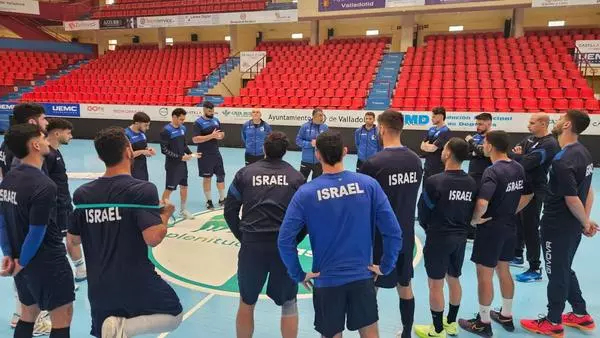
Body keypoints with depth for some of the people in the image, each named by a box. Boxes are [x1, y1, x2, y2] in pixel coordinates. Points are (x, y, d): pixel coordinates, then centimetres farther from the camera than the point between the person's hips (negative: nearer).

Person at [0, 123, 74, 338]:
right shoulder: (44, 185, -23)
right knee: (62, 318, 5)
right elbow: (37, 233, -21)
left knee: (28, 314, 23)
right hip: (48, 262, -8)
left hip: (22, 260, 8)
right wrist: (21, 263, -8)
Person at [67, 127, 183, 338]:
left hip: (99, 286, 5)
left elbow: (73, 239, 9)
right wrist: (166, 214, -6)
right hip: (136, 282, -5)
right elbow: (153, 238, -25)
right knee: (173, 315, 16)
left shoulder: (82, 194, -1)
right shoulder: (142, 189, -17)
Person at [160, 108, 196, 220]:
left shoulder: (183, 128, 6)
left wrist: (191, 153, -2)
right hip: (172, 165, -7)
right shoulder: (166, 131, -15)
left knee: (184, 186, 14)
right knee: (169, 188, -1)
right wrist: (180, 157, -21)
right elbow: (164, 150, -17)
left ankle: (183, 210, 30)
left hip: (182, 164, 7)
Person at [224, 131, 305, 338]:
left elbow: (230, 212, 6)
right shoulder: (295, 176, 4)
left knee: (246, 303, 19)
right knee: (289, 303, 17)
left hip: (252, 245, 1)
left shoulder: (245, 173, 5)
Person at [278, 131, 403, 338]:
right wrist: (385, 267, 3)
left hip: (326, 280, -1)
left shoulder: (305, 193, -11)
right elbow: (393, 232, -8)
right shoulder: (368, 185, -8)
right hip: (362, 277, 1)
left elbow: (285, 240, -13)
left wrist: (298, 275, -1)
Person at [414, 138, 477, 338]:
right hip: (460, 238, 6)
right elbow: (473, 211, 4)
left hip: (438, 239, -6)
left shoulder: (434, 181, -19)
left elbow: (423, 213, -9)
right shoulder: (471, 183, -3)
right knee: (454, 280, 20)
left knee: (436, 284, 6)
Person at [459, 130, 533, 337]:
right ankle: (506, 316, 35)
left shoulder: (493, 172, -23)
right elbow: (528, 196, 14)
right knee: (504, 270, 21)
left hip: (491, 228, -8)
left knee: (485, 275, 5)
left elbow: (482, 203, -34)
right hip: (510, 226, 8)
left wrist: (474, 219, -16)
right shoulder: (518, 168, 2)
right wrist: (511, 212, 15)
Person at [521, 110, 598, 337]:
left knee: (556, 274, 6)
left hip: (557, 226, -9)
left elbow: (572, 199, -23)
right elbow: (587, 190, 10)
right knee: (565, 270, 23)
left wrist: (585, 223, -7)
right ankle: (581, 315, 36)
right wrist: (586, 221, 10)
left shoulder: (562, 161, -25)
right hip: (572, 225, 9)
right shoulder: (583, 153, 5)